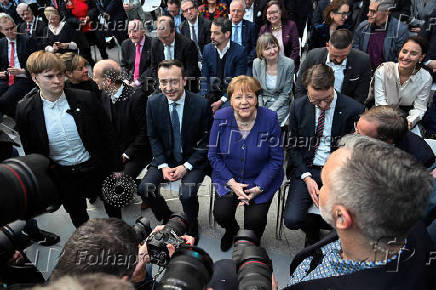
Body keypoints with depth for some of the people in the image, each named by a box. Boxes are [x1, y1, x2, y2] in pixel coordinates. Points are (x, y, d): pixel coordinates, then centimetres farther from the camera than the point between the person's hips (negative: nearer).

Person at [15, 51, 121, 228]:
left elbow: (106, 135, -5)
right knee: (79, 220, 22)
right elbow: (31, 151, 2)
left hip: (95, 168, -1)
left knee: (114, 213, 17)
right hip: (62, 177, 1)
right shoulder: (25, 111, -10)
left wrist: (115, 167, -3)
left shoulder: (85, 99, -13)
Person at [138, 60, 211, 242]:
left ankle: (192, 228, 7)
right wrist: (163, 165, -10)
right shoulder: (153, 102, -5)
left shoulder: (201, 104, -14)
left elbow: (206, 141, -8)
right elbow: (153, 137, 3)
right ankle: (168, 220, 14)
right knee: (144, 188, -16)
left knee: (187, 193, -27)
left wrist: (186, 166, -16)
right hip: (165, 158, 4)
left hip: (193, 160, -3)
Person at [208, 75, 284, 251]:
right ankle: (231, 230, 25)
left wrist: (258, 187, -16)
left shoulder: (270, 119, -14)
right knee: (221, 214, -15)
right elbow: (213, 155, -3)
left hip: (262, 179, -1)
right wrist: (232, 183, -13)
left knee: (255, 220, -16)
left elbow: (276, 159, -8)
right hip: (228, 178, 2)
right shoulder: (221, 118, -10)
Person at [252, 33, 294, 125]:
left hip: (280, 103, -2)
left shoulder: (289, 64, -14)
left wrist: (270, 111, -17)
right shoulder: (256, 63, -4)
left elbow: (285, 94, -9)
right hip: (262, 101, 3)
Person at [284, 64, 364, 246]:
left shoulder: (353, 110, -8)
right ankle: (313, 230, 21)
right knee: (292, 219, -16)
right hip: (306, 170, 2)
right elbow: (293, 147, 4)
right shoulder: (298, 107, 0)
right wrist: (307, 178, -9)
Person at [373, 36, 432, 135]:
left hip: (406, 116, 1)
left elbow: (419, 108, -4)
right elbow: (380, 102, -14)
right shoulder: (382, 70, -14)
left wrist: (409, 122, -27)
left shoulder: (426, 78, -8)